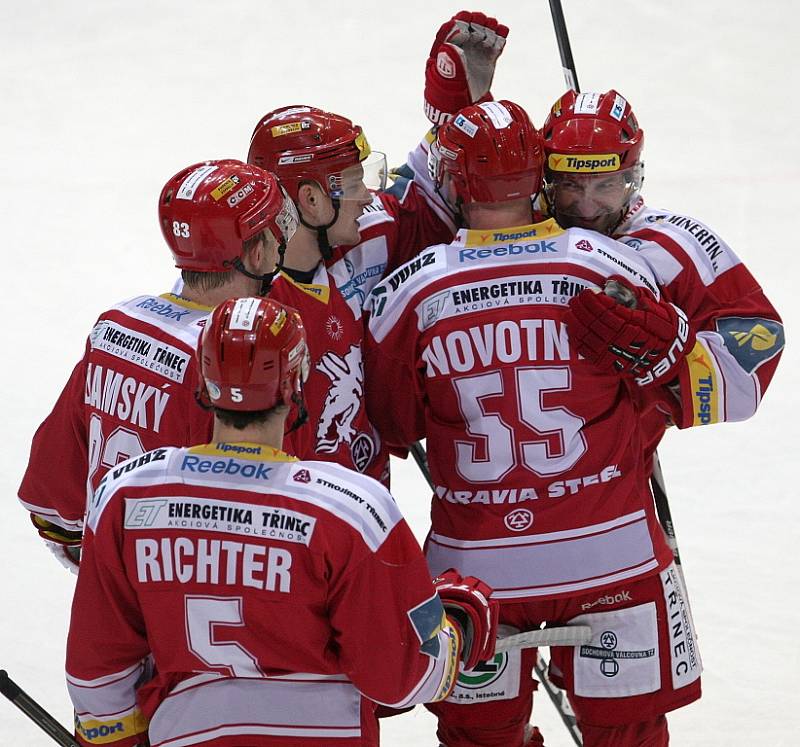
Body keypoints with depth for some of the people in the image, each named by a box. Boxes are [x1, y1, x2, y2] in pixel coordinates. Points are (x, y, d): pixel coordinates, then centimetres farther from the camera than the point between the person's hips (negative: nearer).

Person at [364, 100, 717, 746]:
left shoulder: (410, 292, -9)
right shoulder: (610, 268, -10)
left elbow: (392, 425, 2)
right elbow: (662, 383, 3)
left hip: (475, 564, 0)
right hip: (612, 552, 0)